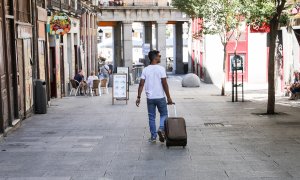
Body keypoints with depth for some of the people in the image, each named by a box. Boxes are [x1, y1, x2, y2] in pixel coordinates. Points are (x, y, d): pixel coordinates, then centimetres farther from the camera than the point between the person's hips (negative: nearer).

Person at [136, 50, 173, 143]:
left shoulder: (145, 70, 2)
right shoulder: (161, 69, -9)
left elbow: (141, 84, -3)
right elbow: (164, 84, -12)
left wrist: (138, 97, 1)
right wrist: (169, 97, -6)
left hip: (150, 98, 3)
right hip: (160, 97, -3)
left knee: (151, 117, 10)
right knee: (164, 114, 13)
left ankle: (153, 136, 13)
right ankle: (161, 129, -11)